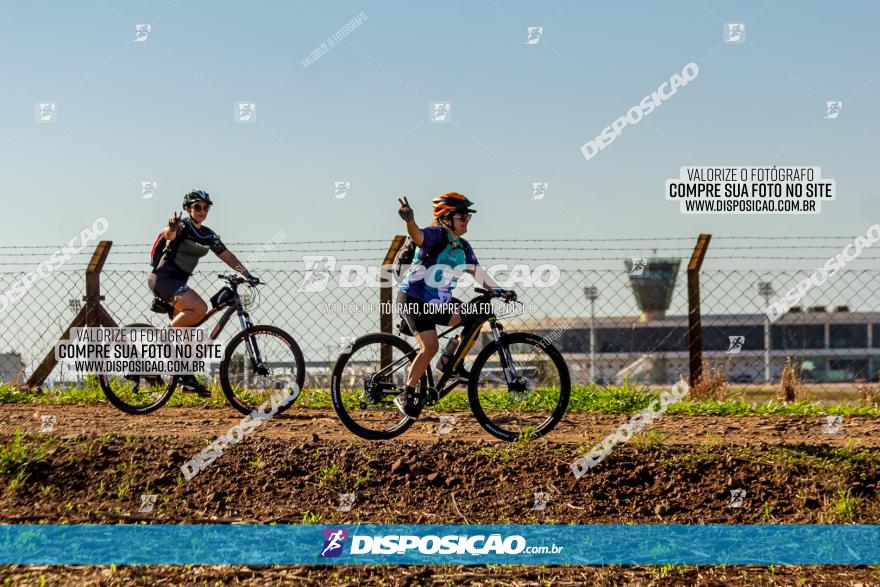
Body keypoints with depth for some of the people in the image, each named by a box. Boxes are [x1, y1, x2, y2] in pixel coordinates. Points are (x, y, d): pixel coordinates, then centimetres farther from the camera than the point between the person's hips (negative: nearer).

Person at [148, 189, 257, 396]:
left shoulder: (209, 236, 11)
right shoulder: (182, 226, -12)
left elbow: (227, 255, 12)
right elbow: (168, 233, -34)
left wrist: (246, 274, -1)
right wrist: (172, 229, -59)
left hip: (178, 283, 8)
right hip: (163, 278, -8)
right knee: (199, 308, -28)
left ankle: (188, 379, 12)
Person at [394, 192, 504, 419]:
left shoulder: (463, 247, 8)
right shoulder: (436, 235, -17)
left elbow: (477, 272, 12)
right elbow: (418, 236, -38)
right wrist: (409, 219, -60)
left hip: (440, 302, 8)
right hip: (414, 300, -8)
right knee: (430, 346, -22)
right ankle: (406, 396, -9)